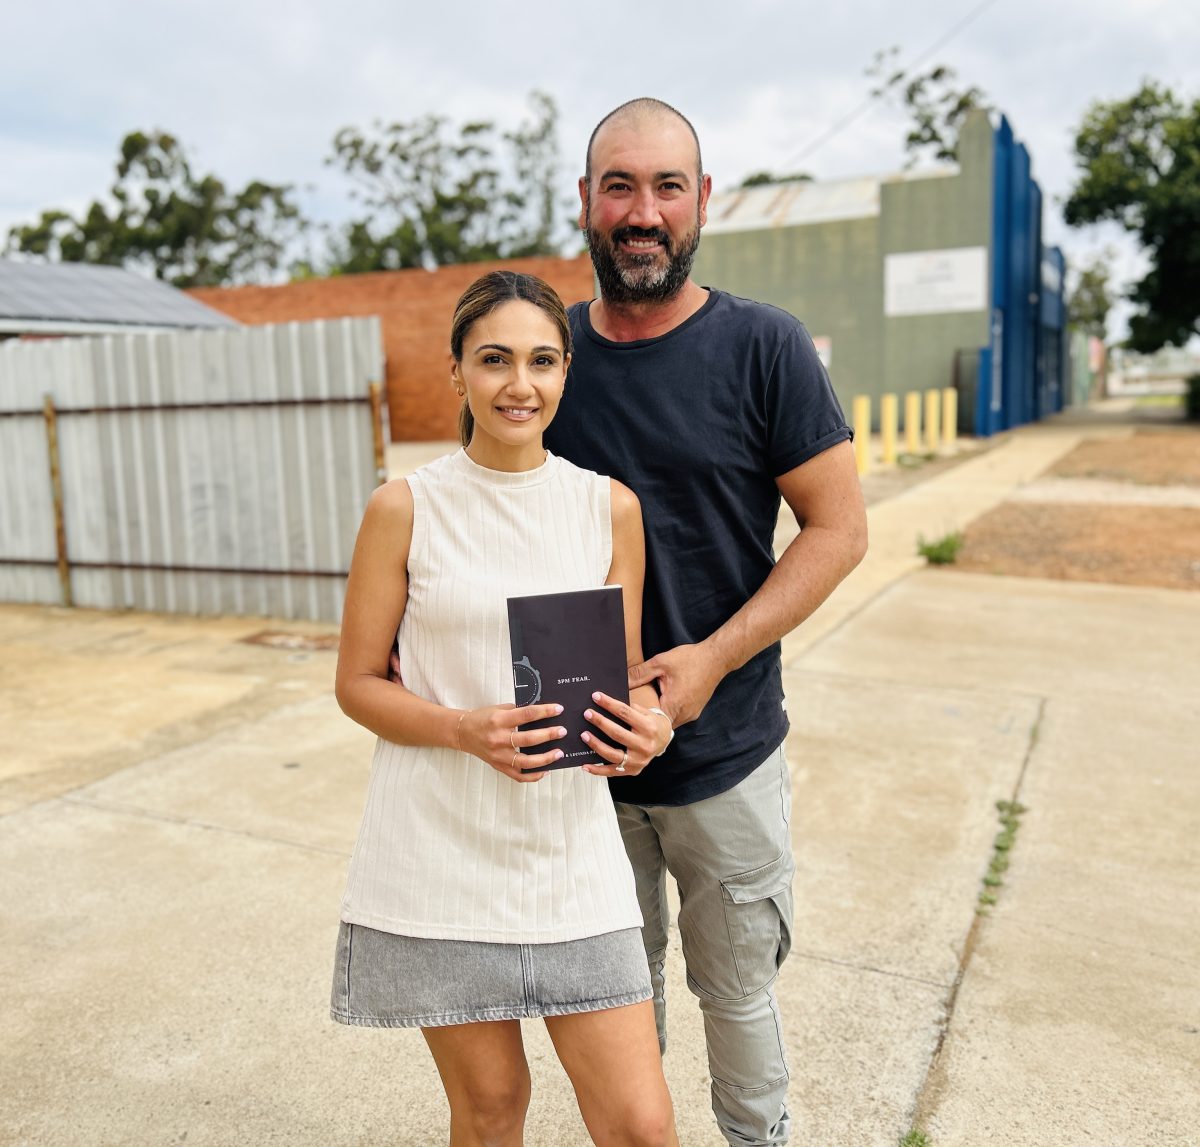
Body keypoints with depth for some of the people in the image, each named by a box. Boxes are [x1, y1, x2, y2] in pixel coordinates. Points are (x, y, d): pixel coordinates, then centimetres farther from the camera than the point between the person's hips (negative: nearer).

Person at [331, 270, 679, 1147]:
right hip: (440, 850, -1)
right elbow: (358, 682, 1)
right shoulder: (405, 508, -3)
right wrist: (466, 730, -17)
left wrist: (649, 727, -13)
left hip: (569, 848, 2)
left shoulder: (611, 507, 2)